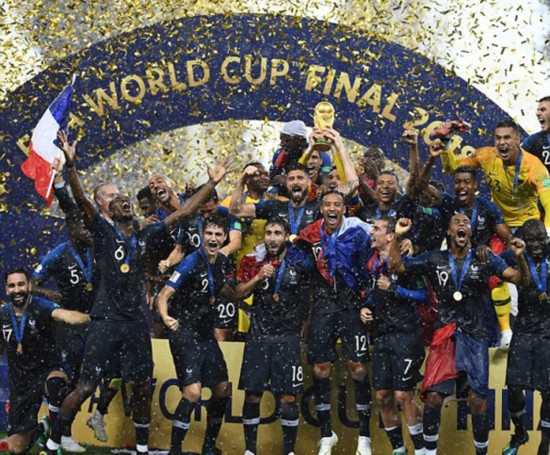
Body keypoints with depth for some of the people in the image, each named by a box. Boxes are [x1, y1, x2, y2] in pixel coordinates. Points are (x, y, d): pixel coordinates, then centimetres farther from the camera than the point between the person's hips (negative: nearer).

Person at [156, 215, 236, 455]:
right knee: (193, 392, -18)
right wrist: (165, 317, -38)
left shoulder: (223, 262, 5)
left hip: (206, 334, 8)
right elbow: (164, 294, -20)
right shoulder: (191, 262, -16)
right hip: (185, 333, -8)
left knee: (222, 389, 10)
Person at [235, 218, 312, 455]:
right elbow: (239, 293, -2)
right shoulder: (253, 260, 2)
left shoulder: (300, 262, -3)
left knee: (288, 397, -3)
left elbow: (309, 298, 10)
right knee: (252, 395, 3)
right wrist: (258, 278, -15)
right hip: (258, 336, 2)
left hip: (288, 337, -2)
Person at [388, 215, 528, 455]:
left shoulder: (485, 260, 6)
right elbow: (395, 266, 8)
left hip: (475, 336, 0)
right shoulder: (434, 259, 7)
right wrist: (397, 236, -6)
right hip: (444, 334, 0)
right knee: (433, 395, -8)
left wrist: (520, 257, -18)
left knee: (477, 399, -3)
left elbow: (518, 278, 2)